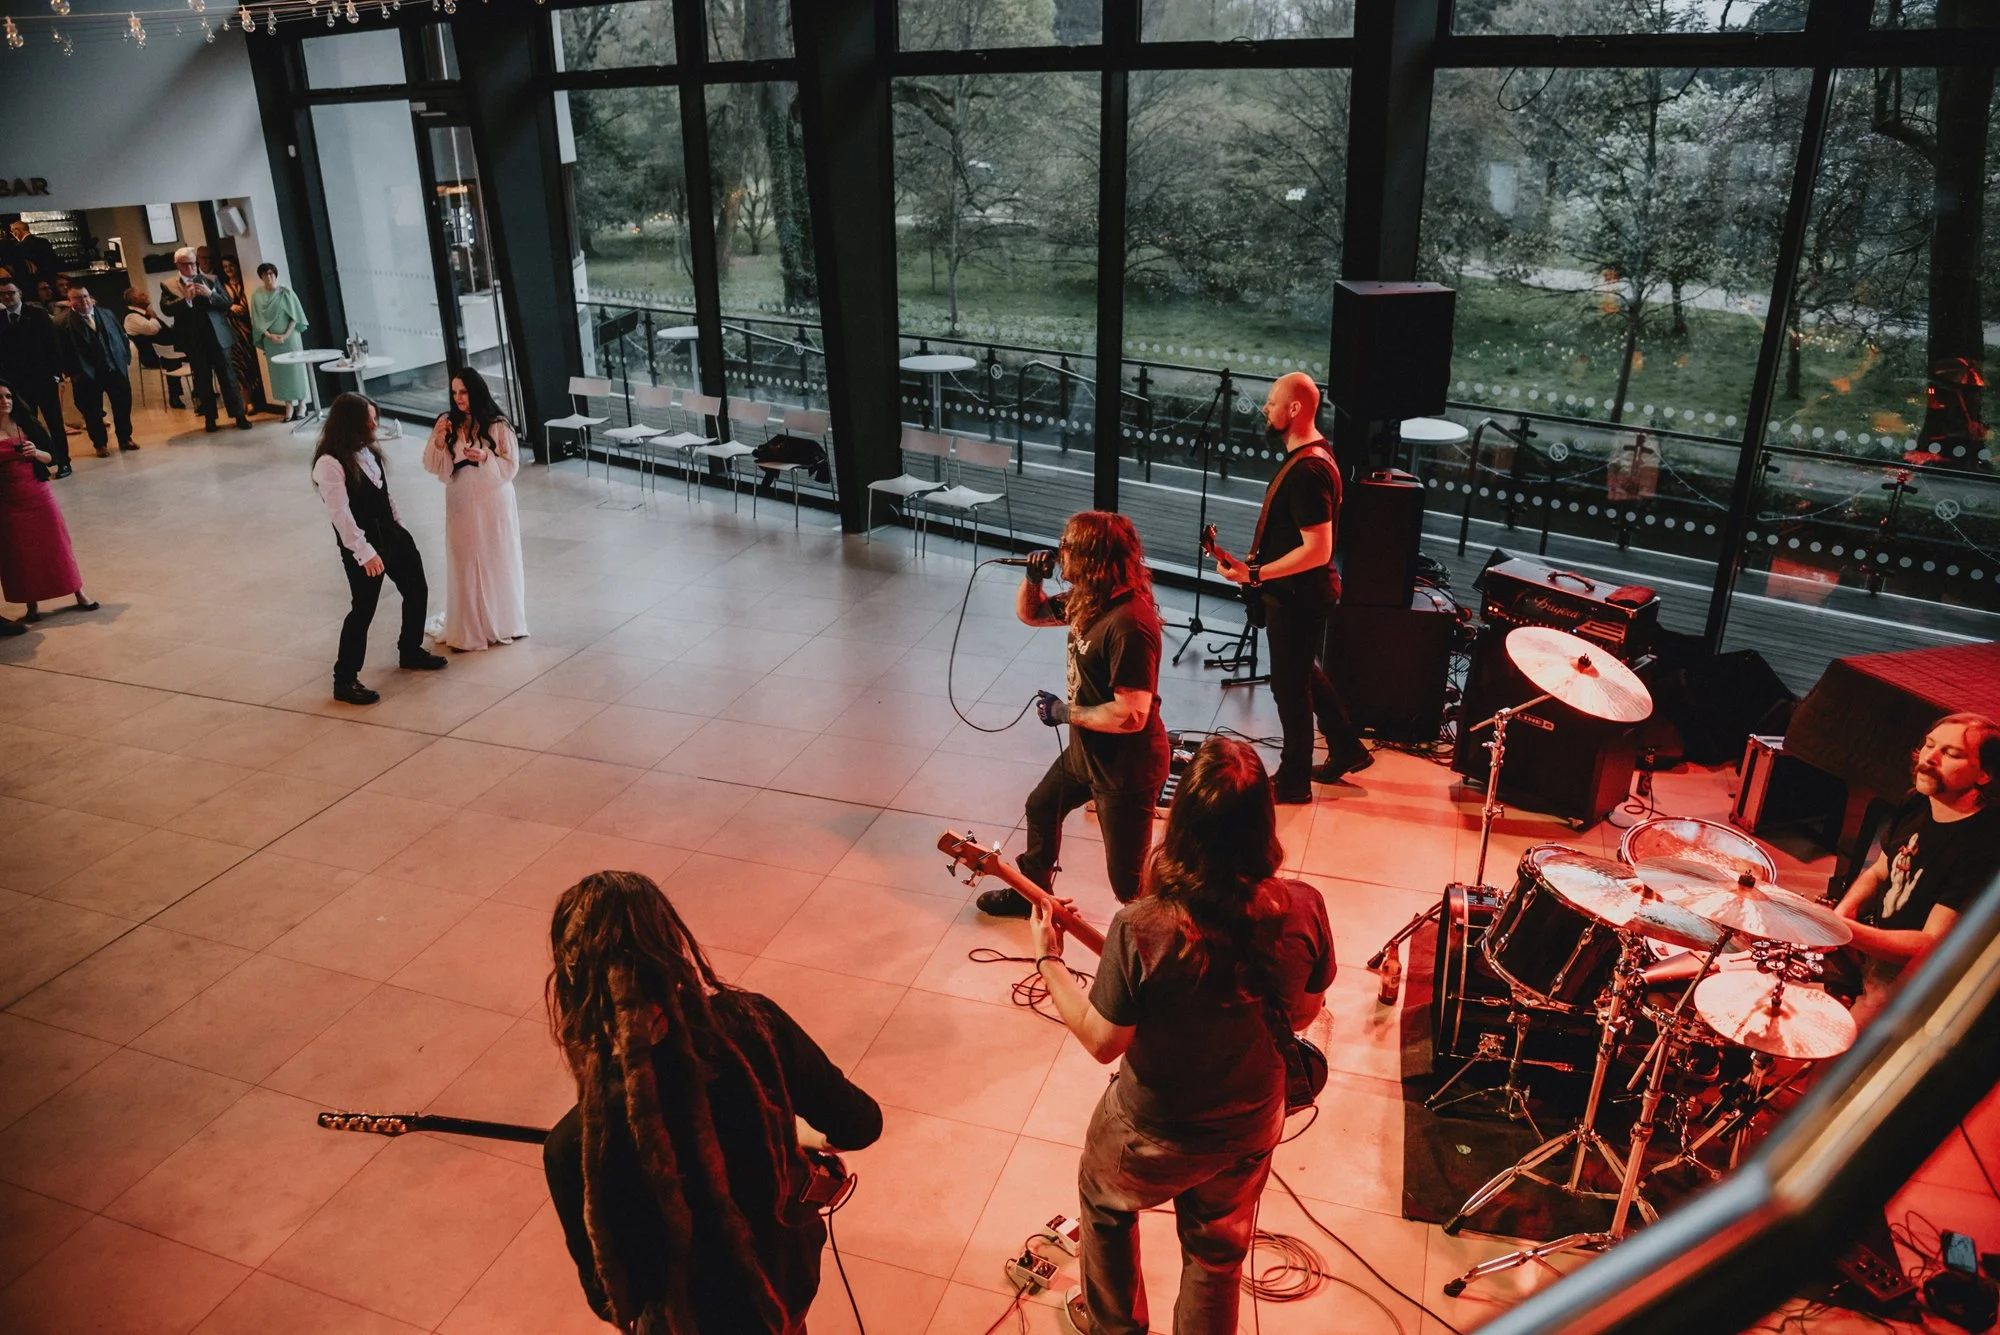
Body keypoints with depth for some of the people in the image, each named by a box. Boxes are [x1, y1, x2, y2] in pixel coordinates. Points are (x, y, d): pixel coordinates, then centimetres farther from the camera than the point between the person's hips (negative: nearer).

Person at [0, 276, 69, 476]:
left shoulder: (37, 314, -1)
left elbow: (52, 344, -3)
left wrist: (56, 372, -10)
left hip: (43, 378, -2)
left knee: (54, 421, 5)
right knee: (24, 425, 6)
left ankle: (63, 462, 13)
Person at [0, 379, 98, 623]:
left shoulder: (26, 424, 2)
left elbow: (51, 458, 1)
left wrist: (36, 452, -18)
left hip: (38, 494, 1)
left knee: (55, 544, 8)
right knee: (20, 552, 6)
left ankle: (80, 595, 15)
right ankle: (31, 605, 14)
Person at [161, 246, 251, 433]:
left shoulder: (211, 279, 8)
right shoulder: (169, 285, 4)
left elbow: (227, 304, 2)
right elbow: (166, 309, -10)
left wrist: (210, 294, -16)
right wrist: (186, 298, -22)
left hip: (217, 336, 0)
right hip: (194, 341, 0)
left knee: (227, 376, 1)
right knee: (203, 380, 6)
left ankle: (239, 416, 3)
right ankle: (210, 418, 11)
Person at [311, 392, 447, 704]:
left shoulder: (366, 450, 6)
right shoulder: (330, 464, -20)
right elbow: (341, 514, -22)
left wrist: (400, 526, 17)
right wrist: (365, 552, -22)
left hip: (390, 532, 9)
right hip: (362, 543, -9)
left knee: (417, 590, 15)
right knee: (364, 609, -3)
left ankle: (411, 651, 37)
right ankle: (345, 681, 8)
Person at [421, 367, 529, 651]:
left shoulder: (497, 427, -8)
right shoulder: (447, 424, 0)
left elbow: (511, 466, -7)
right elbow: (434, 467, -2)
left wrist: (485, 457, -24)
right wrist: (438, 442, -19)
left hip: (492, 503, -2)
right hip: (460, 505, 2)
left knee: (496, 562, 7)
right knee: (464, 564, 6)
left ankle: (501, 624, 22)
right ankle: (467, 630, 14)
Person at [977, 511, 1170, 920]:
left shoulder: (1129, 624, -32)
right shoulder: (1087, 598, -2)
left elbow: (1131, 716, -33)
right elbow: (1029, 613, 15)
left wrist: (1065, 712, -20)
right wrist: (1033, 579, -6)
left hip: (1126, 767, -11)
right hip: (1086, 749, 11)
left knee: (1127, 881, -1)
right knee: (1041, 807, 31)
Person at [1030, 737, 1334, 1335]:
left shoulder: (1141, 928, -35)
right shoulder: (1304, 910, -23)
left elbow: (1103, 1042, -20)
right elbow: (1303, 1014, -5)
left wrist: (1048, 961, -7)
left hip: (1154, 1134, -2)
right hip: (1251, 1126, 2)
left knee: (1105, 1201, 32)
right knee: (1217, 1254, 30)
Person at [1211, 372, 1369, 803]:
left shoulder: (1307, 471, -27)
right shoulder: (1311, 452, 5)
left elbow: (1317, 550, -30)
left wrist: (1254, 574, -29)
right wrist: (1256, 566, 16)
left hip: (1298, 596, -10)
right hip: (1298, 592, 10)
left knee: (1290, 685, 5)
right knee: (1305, 673, 25)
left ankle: (1293, 781, 21)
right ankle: (1347, 749, 39)